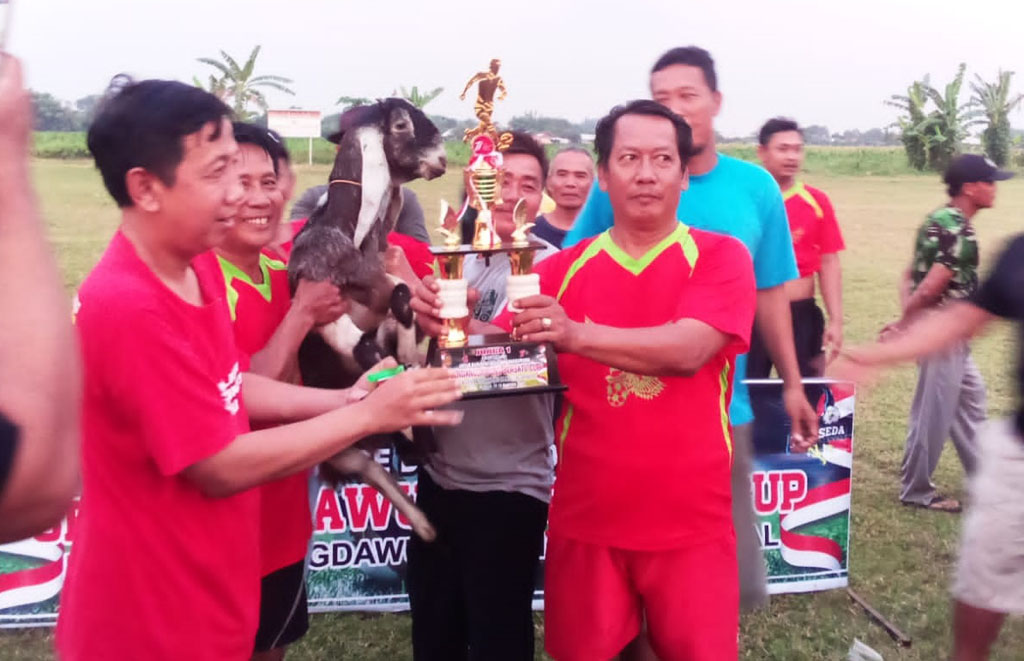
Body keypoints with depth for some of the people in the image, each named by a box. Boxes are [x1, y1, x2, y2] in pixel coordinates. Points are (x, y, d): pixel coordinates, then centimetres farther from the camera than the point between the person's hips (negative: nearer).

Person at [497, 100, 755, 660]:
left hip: (691, 524, -2)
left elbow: (687, 349, -21)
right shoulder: (561, 269, 4)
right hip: (585, 520, 2)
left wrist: (576, 334, -33)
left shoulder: (721, 257, -4)